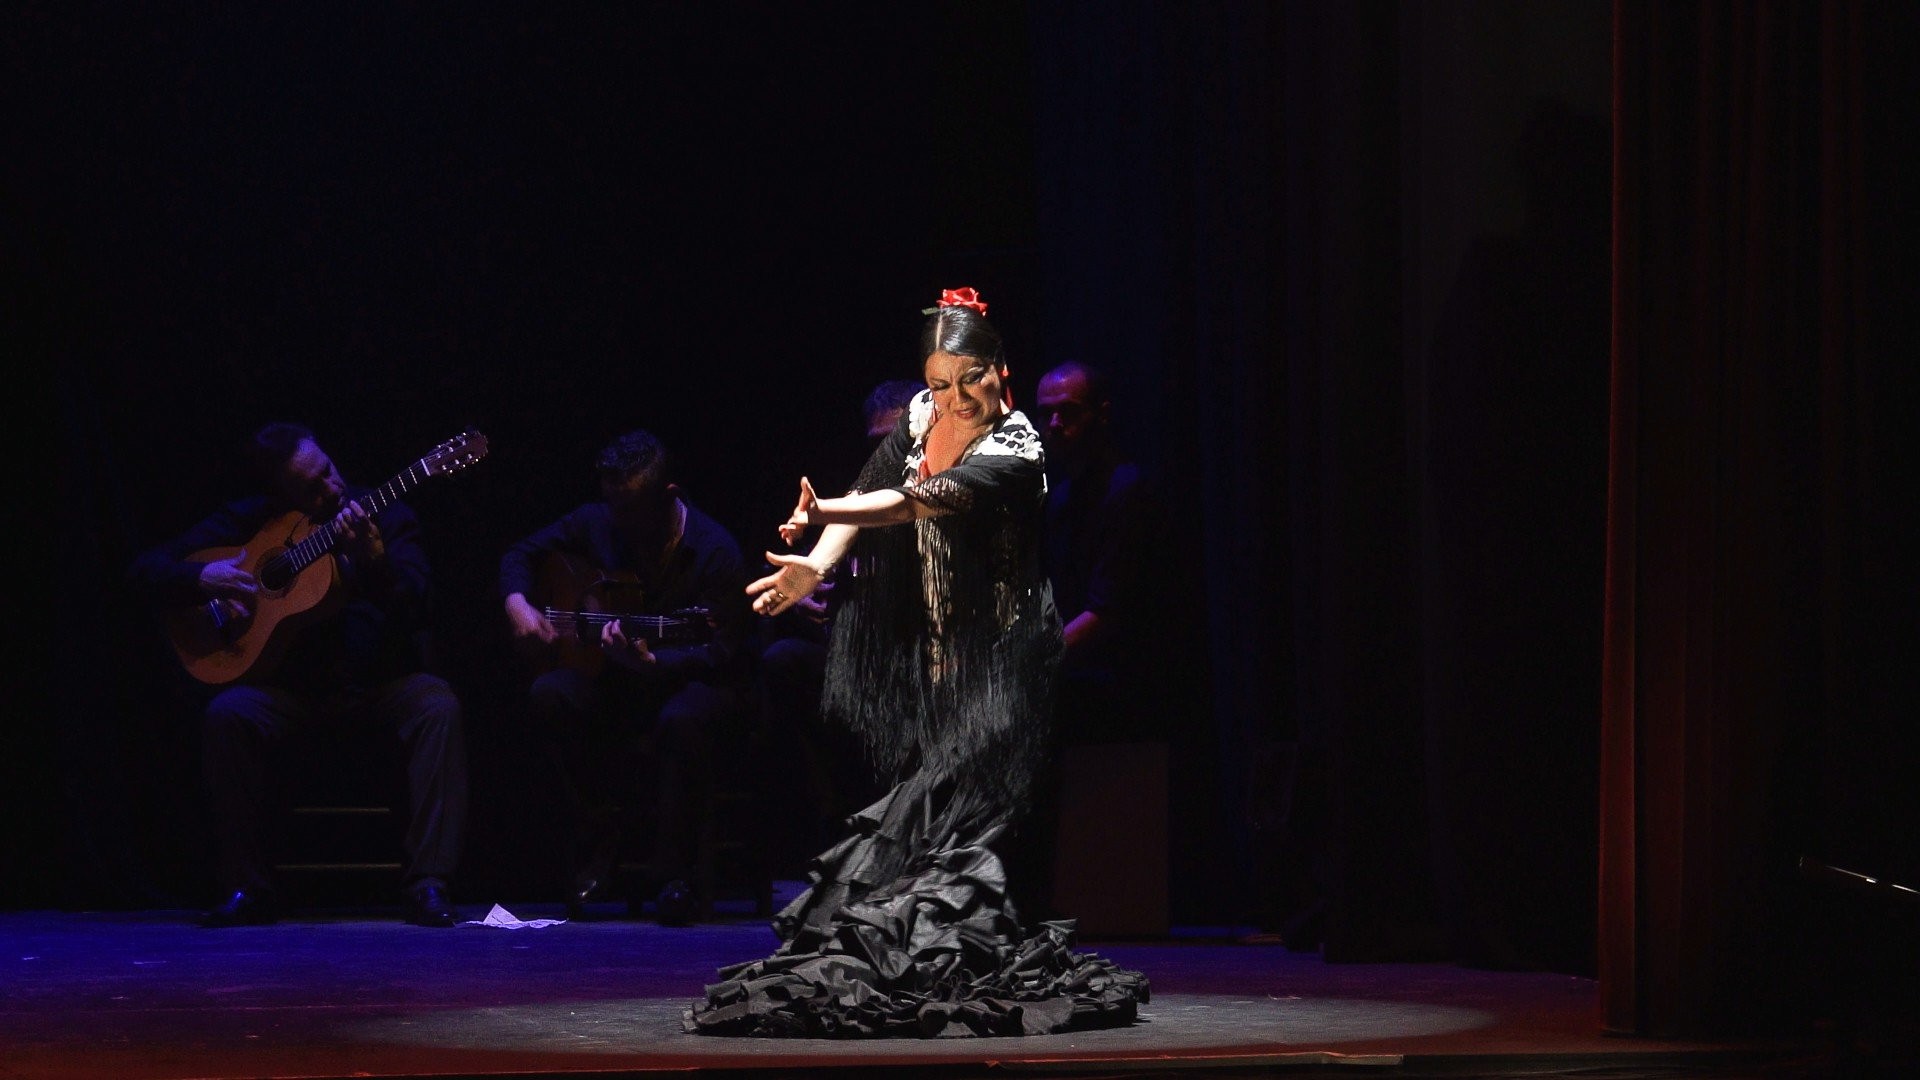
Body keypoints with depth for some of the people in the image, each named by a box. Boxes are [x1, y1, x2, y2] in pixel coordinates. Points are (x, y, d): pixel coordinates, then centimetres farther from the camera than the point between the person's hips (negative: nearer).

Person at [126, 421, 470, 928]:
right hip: (292, 686, 1)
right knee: (227, 714, -30)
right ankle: (249, 888, -18)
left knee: (438, 706, -32)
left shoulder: (386, 515, 2)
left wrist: (373, 556, -29)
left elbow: (415, 610, -11)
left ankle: (427, 883, -32)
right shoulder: (249, 521, 4)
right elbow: (147, 568, 5)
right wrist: (201, 577, -16)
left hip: (379, 682, 0)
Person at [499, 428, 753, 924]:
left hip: (694, 679, -4)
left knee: (682, 718, -40)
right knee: (548, 696, -26)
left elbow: (721, 653, -17)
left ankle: (671, 875, -26)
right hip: (609, 678, 4)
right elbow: (521, 554, 14)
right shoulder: (596, 523, 1)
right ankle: (598, 851, -16)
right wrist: (517, 605, -7)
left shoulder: (715, 550, -14)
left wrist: (650, 662, -33)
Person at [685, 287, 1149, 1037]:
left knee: (957, 804, -13)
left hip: (995, 658, -6)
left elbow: (920, 503, -32)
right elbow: (871, 492, -2)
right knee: (919, 792, 5)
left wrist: (826, 512, -46)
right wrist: (816, 562, -21)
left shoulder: (1015, 450, -18)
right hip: (927, 641, 6)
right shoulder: (922, 416, 4)